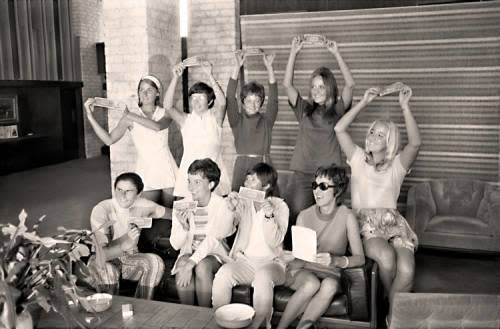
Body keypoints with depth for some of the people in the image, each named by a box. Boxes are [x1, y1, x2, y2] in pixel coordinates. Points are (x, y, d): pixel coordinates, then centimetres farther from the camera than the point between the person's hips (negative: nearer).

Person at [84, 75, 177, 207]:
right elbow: (109, 140, -9)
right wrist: (90, 116, -16)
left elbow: (158, 126, -21)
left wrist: (129, 115, -21)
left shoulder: (165, 113, 3)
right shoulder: (130, 118, 1)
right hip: (146, 170, -1)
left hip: (166, 168, 1)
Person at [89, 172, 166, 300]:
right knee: (107, 270, -37)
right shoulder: (101, 210, -23)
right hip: (107, 259, -3)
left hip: (130, 257, 3)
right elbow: (100, 253, -33)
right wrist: (125, 245, -48)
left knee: (155, 262, -25)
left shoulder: (142, 205, -10)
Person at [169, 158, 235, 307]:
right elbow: (175, 245, -7)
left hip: (214, 253, -2)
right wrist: (183, 227, -27)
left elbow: (212, 240, -22)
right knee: (182, 264, -29)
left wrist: (191, 263, -33)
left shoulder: (223, 206, -14)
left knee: (202, 266, -33)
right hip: (189, 252, 2)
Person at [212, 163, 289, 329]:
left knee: (262, 279, -36)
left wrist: (269, 215, -22)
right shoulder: (243, 202, 9)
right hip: (243, 259, 2)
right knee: (222, 276, -29)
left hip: (270, 261, -2)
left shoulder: (279, 206, 1)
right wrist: (232, 208, -16)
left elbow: (274, 242, -10)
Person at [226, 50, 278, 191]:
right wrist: (237, 66, -14)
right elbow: (230, 96, -5)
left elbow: (273, 99, -5)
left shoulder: (266, 120, 8)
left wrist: (269, 67, -13)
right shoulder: (237, 120, 6)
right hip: (241, 166, 0)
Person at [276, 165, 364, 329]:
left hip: (330, 274, 0)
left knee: (330, 286, -34)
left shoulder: (347, 217, -6)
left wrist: (336, 260, -27)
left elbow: (360, 258, -9)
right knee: (311, 283, -33)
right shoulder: (304, 215, 0)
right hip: (303, 271, 1)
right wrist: (294, 264, -17)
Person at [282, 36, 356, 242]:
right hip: (302, 173, 2)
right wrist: (293, 53, -1)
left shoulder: (337, 111, 6)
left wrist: (336, 54, -9)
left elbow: (350, 84, -8)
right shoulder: (305, 110, 11)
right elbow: (287, 84, 3)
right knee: (296, 218, -4)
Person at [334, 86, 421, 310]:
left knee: (407, 270, -28)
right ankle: (391, 301, -2)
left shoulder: (397, 165, 13)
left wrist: (405, 107, -12)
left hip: (393, 223, 1)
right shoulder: (358, 159, 14)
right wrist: (364, 102, -1)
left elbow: (415, 143, -8)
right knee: (386, 256, -32)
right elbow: (339, 129, 2)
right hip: (365, 224, -1)